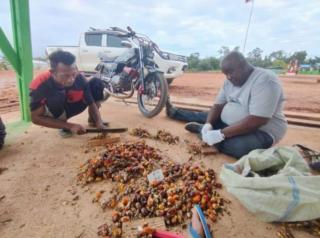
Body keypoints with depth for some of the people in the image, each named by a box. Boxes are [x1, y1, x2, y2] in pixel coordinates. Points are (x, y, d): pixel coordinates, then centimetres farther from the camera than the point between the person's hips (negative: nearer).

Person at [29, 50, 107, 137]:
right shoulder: (40, 84, -33)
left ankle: (92, 119, 3)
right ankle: (64, 126, -10)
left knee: (96, 83, -16)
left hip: (70, 106, 4)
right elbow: (35, 118, -27)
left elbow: (92, 104, -18)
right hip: (52, 113, -3)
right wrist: (70, 126, -36)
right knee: (56, 96, -38)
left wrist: (99, 123, -36)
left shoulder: (79, 78, -26)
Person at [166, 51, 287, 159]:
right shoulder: (230, 80, 2)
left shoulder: (264, 80, -24)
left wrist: (221, 133, -33)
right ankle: (174, 112, 34)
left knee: (238, 147, -35)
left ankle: (200, 129, -14)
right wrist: (208, 125, -17)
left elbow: (256, 121, -31)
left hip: (260, 131, -7)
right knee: (204, 117, 11)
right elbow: (218, 105, 1)